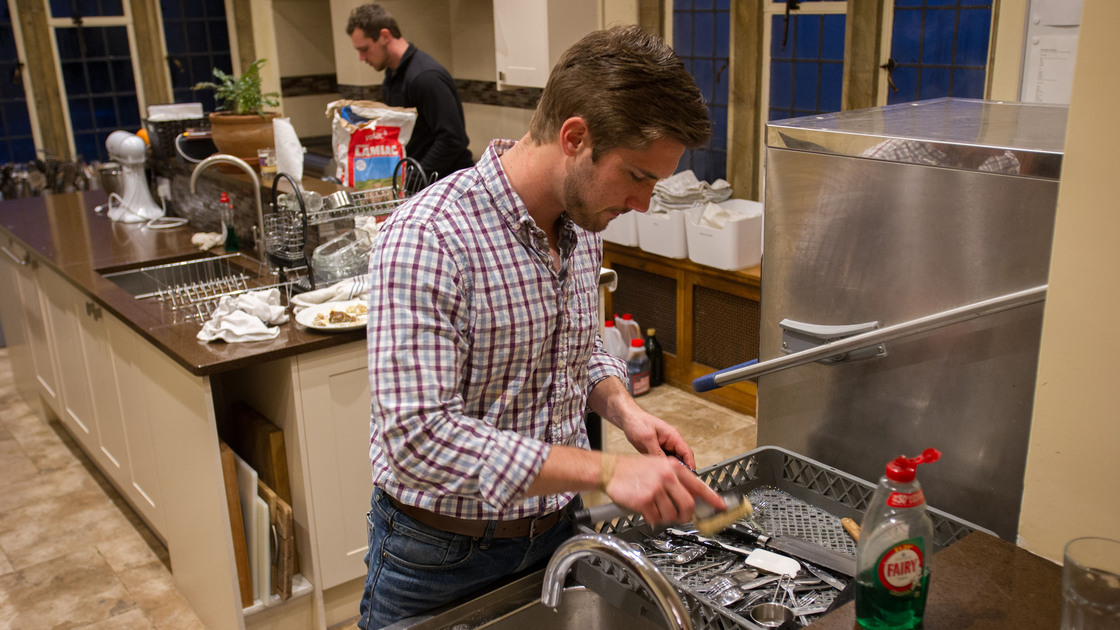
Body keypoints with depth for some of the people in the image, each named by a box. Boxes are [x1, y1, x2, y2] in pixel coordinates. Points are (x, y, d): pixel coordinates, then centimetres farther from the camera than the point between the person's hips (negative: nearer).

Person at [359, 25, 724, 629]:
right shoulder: (426, 238, -27)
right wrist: (605, 470, -34)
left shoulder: (582, 226, -2)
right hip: (440, 554, -6)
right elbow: (418, 439, -33)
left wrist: (623, 408, -8)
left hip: (555, 530, 6)